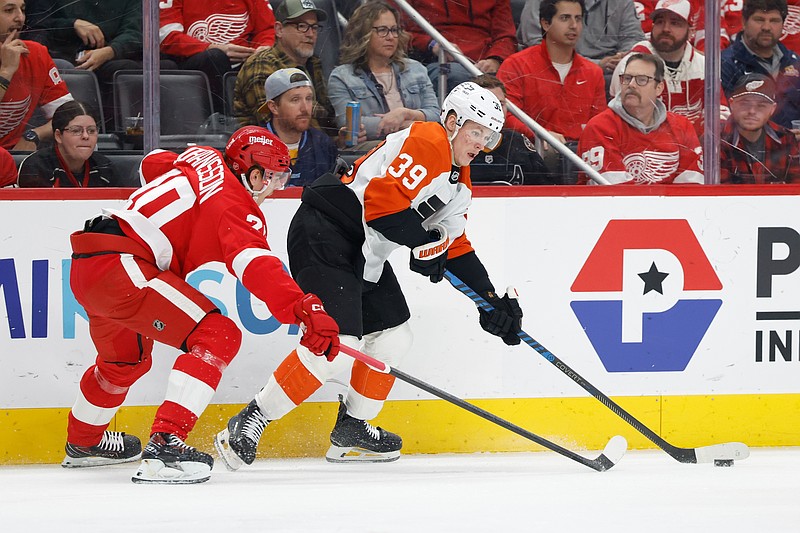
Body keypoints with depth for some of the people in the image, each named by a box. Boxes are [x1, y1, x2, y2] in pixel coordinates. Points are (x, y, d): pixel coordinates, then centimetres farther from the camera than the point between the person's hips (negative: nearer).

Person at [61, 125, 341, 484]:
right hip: (121, 267, -10)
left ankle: (82, 443, 57)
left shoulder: (203, 160, 16)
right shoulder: (237, 207, -10)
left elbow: (152, 164, 36)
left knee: (127, 359, 34)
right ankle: (165, 445, -25)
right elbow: (256, 266, -27)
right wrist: (307, 311, -38)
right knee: (217, 337, -14)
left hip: (85, 266, 10)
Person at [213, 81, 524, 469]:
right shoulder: (426, 143, -15)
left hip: (364, 254, 11)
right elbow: (383, 201, -26)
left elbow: (455, 248, 22)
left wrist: (493, 302, 15)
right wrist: (425, 241, -16)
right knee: (338, 340, -20)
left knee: (393, 335, 14)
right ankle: (249, 423, -16)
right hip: (324, 235, -11)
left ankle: (351, 429, 28)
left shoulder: (459, 184, 18)